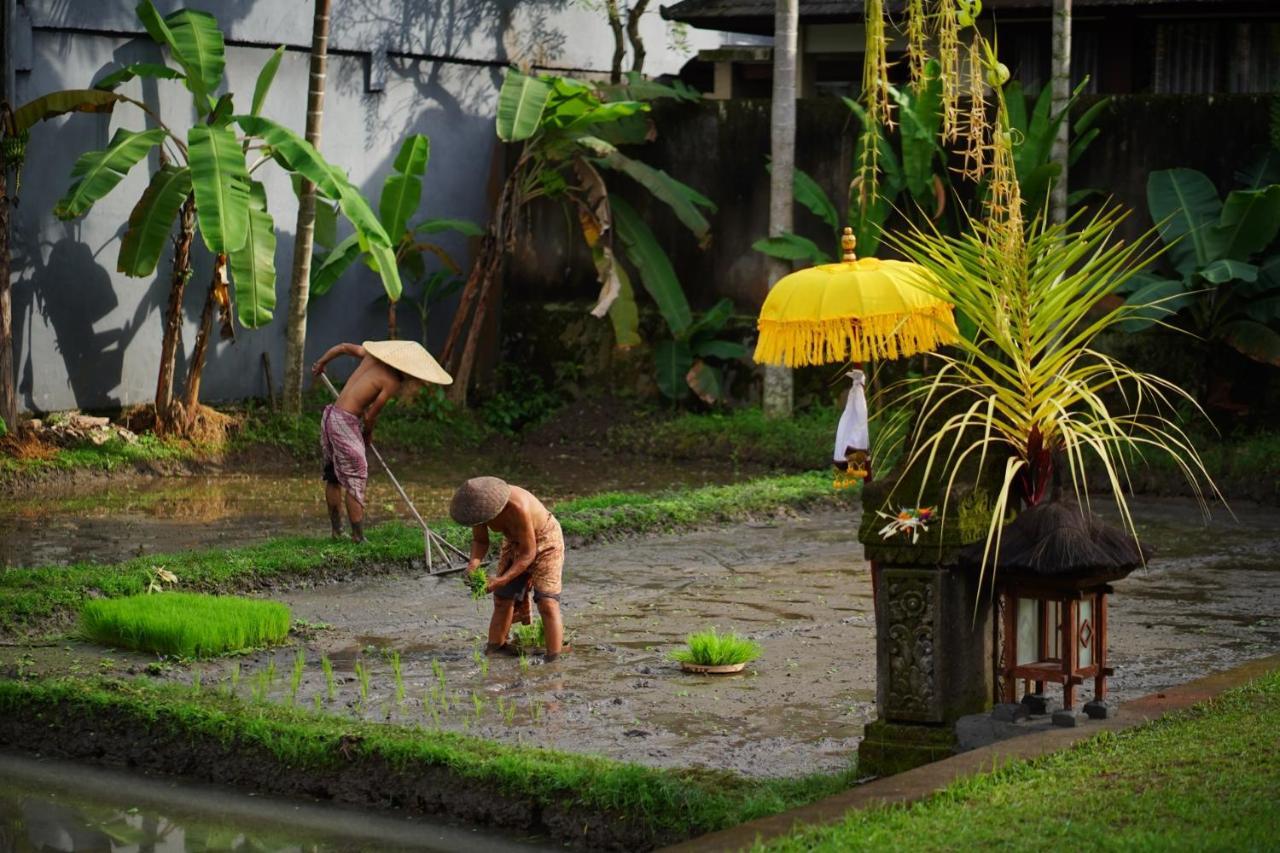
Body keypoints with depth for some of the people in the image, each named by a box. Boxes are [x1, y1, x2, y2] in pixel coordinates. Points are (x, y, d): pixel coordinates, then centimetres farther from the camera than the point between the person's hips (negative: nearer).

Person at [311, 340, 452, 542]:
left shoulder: (372, 355, 7)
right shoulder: (392, 382, -14)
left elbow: (343, 347, 18)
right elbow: (371, 415, -10)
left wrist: (321, 363, 35)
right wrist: (368, 434, 11)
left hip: (330, 414, 9)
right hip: (345, 422, -9)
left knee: (333, 477, 17)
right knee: (355, 481, -1)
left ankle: (336, 531, 26)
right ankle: (359, 538, 0)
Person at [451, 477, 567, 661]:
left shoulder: (517, 507, -39)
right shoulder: (479, 505, -20)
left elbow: (528, 554, -32)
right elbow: (480, 541, -6)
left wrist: (502, 580, -39)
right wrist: (474, 562, -27)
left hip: (544, 541, -7)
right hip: (515, 542, 7)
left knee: (547, 604, -15)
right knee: (502, 600, 2)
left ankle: (554, 661, -18)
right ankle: (493, 650, 5)